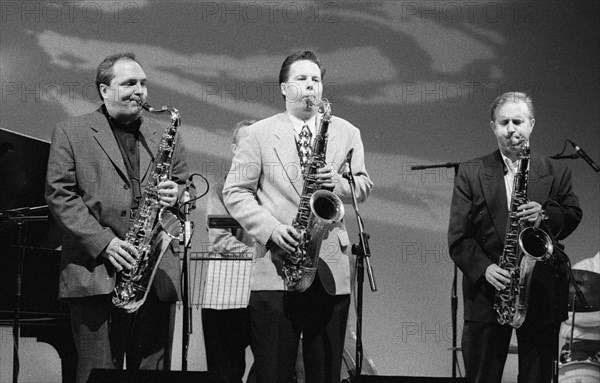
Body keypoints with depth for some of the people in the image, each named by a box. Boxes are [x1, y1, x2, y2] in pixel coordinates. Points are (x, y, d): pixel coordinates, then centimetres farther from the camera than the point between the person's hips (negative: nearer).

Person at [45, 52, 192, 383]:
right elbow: (59, 195, -2)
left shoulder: (165, 135, 17)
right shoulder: (70, 133, 6)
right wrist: (104, 242, -12)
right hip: (95, 275, -3)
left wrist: (176, 195, -4)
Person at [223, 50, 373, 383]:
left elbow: (363, 187, 9)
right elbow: (235, 192, 2)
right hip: (275, 272, -2)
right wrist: (271, 228, -12)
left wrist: (339, 182, -14)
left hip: (331, 272, 2)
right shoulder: (259, 134, 5)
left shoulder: (346, 133, 13)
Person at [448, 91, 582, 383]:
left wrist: (546, 214, -17)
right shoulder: (470, 173, 6)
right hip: (486, 292, -1)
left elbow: (573, 216, 4)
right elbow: (458, 236, 1)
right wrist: (484, 268, -15)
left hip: (542, 293, 1)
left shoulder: (555, 173, 10)